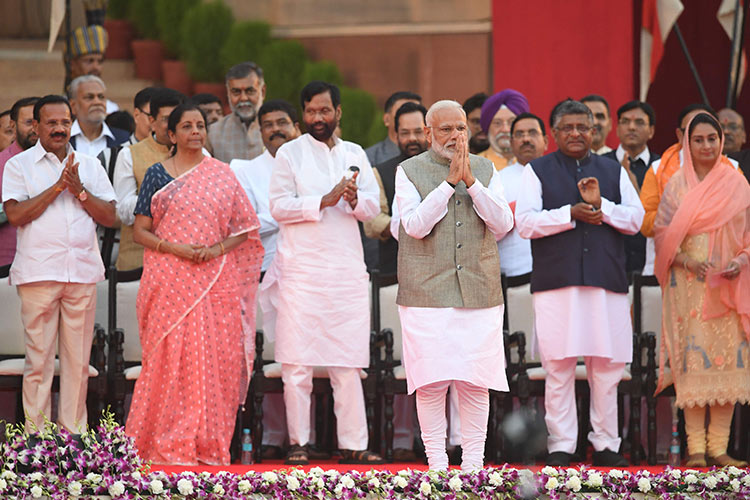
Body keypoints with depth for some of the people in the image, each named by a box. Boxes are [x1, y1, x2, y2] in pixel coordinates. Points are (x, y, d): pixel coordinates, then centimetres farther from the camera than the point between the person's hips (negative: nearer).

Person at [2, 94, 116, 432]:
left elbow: (109, 217, 8)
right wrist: (57, 187, -11)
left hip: (83, 272, 3)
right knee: (38, 358, -4)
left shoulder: (90, 166, 15)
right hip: (38, 273, -3)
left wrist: (80, 190, -6)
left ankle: (74, 434, 10)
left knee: (78, 359, 4)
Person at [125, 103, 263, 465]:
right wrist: (175, 248, -12)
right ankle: (168, 445, -4)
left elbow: (244, 229, 10)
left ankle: (209, 444, 2)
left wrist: (219, 248, -9)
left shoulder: (222, 175, 10)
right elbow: (140, 231, 4)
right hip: (170, 281, -2)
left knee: (217, 357, -4)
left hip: (216, 281, 2)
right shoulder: (158, 174, 6)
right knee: (170, 357, -8)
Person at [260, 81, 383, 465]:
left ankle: (353, 444, 3)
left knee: (348, 362, 2)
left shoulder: (355, 154, 15)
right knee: (297, 361, -4)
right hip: (301, 270, -3)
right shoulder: (290, 153, 4)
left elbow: (373, 206, 10)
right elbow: (279, 206, -6)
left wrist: (354, 200, -12)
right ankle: (298, 443, 1)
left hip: (347, 271, 3)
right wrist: (325, 200, -14)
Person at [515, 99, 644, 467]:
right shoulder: (538, 171, 8)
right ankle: (561, 446, 2)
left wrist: (601, 207, -7)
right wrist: (571, 214, -11)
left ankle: (606, 443, 11)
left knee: (607, 366, 3)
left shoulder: (613, 171, 16)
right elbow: (525, 222, -3)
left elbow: (636, 218, 8)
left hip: (606, 281, 2)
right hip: (556, 282, -2)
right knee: (558, 366, -4)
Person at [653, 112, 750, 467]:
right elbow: (662, 232, 2)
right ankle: (696, 447, -4)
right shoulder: (677, 185, 5)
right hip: (688, 286, -1)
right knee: (693, 358, -6)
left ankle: (718, 447, 3)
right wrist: (687, 261, -14)